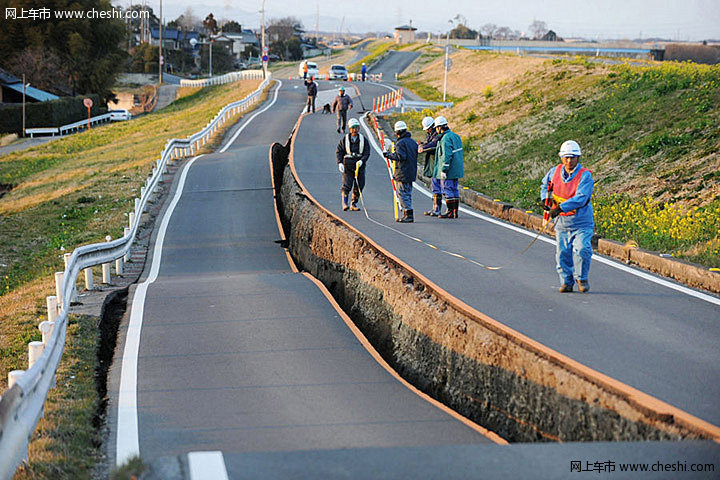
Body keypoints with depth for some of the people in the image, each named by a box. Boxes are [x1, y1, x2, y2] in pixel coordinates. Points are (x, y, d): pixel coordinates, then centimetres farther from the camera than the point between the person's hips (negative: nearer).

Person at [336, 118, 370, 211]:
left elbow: (367, 153, 0)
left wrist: (362, 161, -18)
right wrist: (340, 163, -9)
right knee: (347, 185, -13)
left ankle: (354, 204, 13)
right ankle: (344, 203, -9)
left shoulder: (363, 139, 3)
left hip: (360, 166, 2)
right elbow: (338, 152, 4)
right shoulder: (344, 139, 1)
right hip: (347, 166, -2)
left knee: (359, 186, 3)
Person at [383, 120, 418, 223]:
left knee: (403, 194, -6)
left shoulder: (400, 143, -13)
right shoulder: (413, 142, 14)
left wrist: (390, 155, -9)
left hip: (403, 174, -9)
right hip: (411, 172, 9)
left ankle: (408, 215, -11)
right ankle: (406, 214, 16)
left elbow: (401, 157, -22)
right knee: (408, 194, 14)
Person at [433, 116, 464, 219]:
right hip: (456, 170, 9)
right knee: (454, 190, 12)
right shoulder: (455, 136, 13)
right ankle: (455, 211, 15)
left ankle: (450, 212, -3)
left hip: (448, 171, -9)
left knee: (447, 191, -4)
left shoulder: (445, 139, -17)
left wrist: (443, 170, -21)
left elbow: (447, 155, -23)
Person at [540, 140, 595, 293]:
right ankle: (566, 282, 20)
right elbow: (545, 184, 24)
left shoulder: (585, 176, -15)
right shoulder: (555, 172, 2)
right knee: (563, 253, 3)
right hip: (562, 223, 4)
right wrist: (545, 198, 6)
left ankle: (582, 279, 3)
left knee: (582, 249, -18)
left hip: (582, 223, -4)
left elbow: (580, 198, -27)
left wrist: (560, 208, -34)